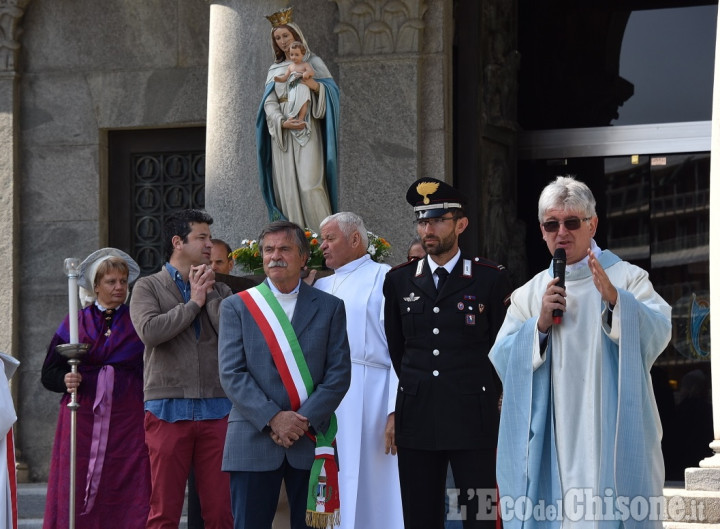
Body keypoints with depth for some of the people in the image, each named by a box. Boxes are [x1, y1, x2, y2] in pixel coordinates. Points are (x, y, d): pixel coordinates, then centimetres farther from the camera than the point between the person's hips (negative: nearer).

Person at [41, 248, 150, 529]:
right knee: (77, 493, -6)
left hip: (127, 419, -1)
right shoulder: (76, 322, 11)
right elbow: (48, 373, 10)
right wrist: (66, 379, -9)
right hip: (83, 419, 1)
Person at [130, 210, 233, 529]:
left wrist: (210, 295, -1)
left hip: (216, 410, 3)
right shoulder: (149, 287, 5)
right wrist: (194, 302, -5)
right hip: (168, 409, -3)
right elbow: (150, 331, -14)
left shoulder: (219, 290, 15)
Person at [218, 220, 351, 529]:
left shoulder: (329, 308, 10)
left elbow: (339, 373, 3)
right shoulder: (236, 307, 8)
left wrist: (305, 420, -9)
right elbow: (231, 374, -1)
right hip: (253, 441, -1)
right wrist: (273, 418, -12)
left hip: (310, 441, 1)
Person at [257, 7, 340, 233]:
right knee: (288, 187, -5)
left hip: (308, 129, -4)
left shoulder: (313, 62, 10)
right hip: (282, 131, 4)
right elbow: (269, 103, 6)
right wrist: (282, 122, -13)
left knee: (309, 184, -17)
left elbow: (333, 90, 3)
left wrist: (316, 86, -18)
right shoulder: (274, 70, 17)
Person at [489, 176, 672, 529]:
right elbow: (502, 360, 3)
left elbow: (658, 332, -12)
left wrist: (615, 299, -27)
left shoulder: (627, 278, 5)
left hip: (614, 434, -2)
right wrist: (541, 324, -12)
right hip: (550, 441, 2)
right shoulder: (528, 295, 12)